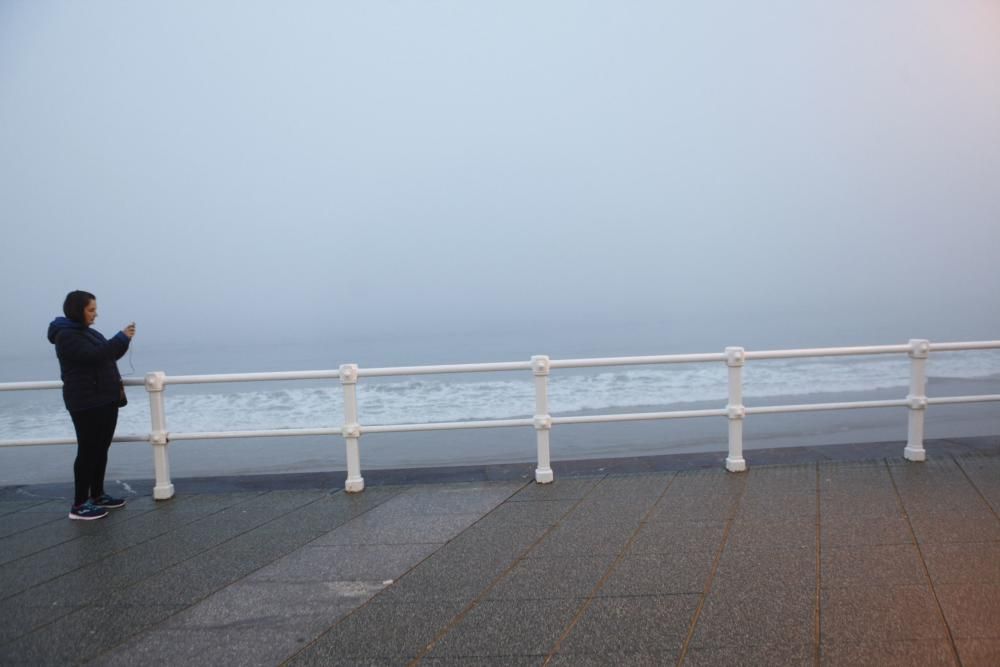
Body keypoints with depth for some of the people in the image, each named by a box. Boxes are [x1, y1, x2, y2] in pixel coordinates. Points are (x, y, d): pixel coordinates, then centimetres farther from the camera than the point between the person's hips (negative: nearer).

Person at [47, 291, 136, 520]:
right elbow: (94, 355, -26)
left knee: (101, 449, 13)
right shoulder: (66, 336, -14)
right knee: (88, 451, -7)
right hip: (86, 403, -9)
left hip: (105, 400, 9)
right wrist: (122, 338, -23)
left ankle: (97, 495, 23)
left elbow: (107, 356, 21)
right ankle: (79, 505, -3)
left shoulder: (88, 332, 14)